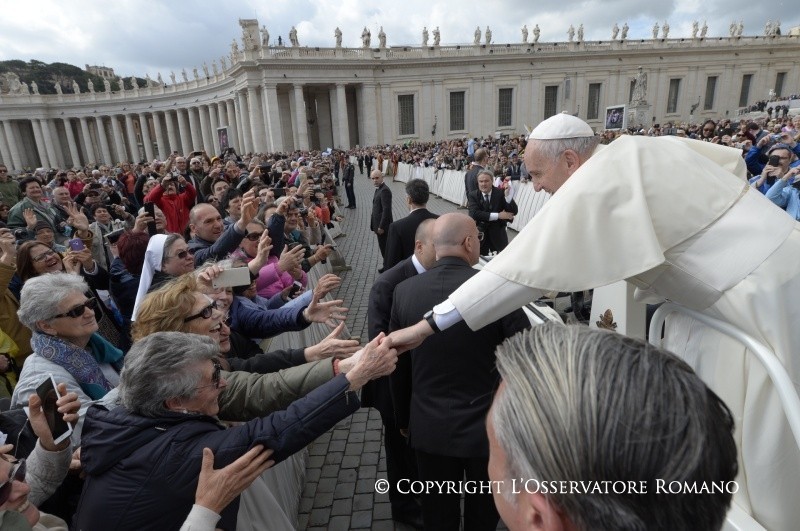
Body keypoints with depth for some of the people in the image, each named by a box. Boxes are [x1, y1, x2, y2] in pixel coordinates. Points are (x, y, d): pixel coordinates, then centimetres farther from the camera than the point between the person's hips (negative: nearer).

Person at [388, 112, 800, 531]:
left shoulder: (593, 187, -25)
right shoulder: (646, 149, 3)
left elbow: (521, 266, -29)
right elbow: (734, 161, 17)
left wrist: (427, 325, -25)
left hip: (766, 289, -10)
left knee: (762, 442, 5)